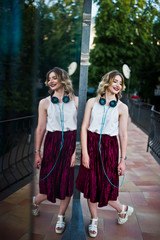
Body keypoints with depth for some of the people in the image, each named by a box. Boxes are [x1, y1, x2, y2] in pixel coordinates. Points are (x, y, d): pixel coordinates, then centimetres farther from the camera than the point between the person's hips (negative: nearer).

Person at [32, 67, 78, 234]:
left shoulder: (75, 101, 1)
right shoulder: (45, 103, 4)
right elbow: (40, 129, 3)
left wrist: (77, 150, -8)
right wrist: (37, 153, 3)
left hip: (71, 143, 1)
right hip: (52, 143, 0)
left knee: (68, 181, 6)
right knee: (50, 180, 4)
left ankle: (60, 217, 29)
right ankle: (35, 202, 39)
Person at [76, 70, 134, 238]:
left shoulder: (122, 107, 0)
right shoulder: (92, 102, 1)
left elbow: (123, 135, 0)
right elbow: (84, 128, -1)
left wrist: (123, 160, -1)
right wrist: (84, 152, -8)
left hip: (109, 148, -1)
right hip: (91, 144, 2)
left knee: (106, 185, 3)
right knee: (90, 184, 9)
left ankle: (123, 209, 37)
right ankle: (94, 220, 34)